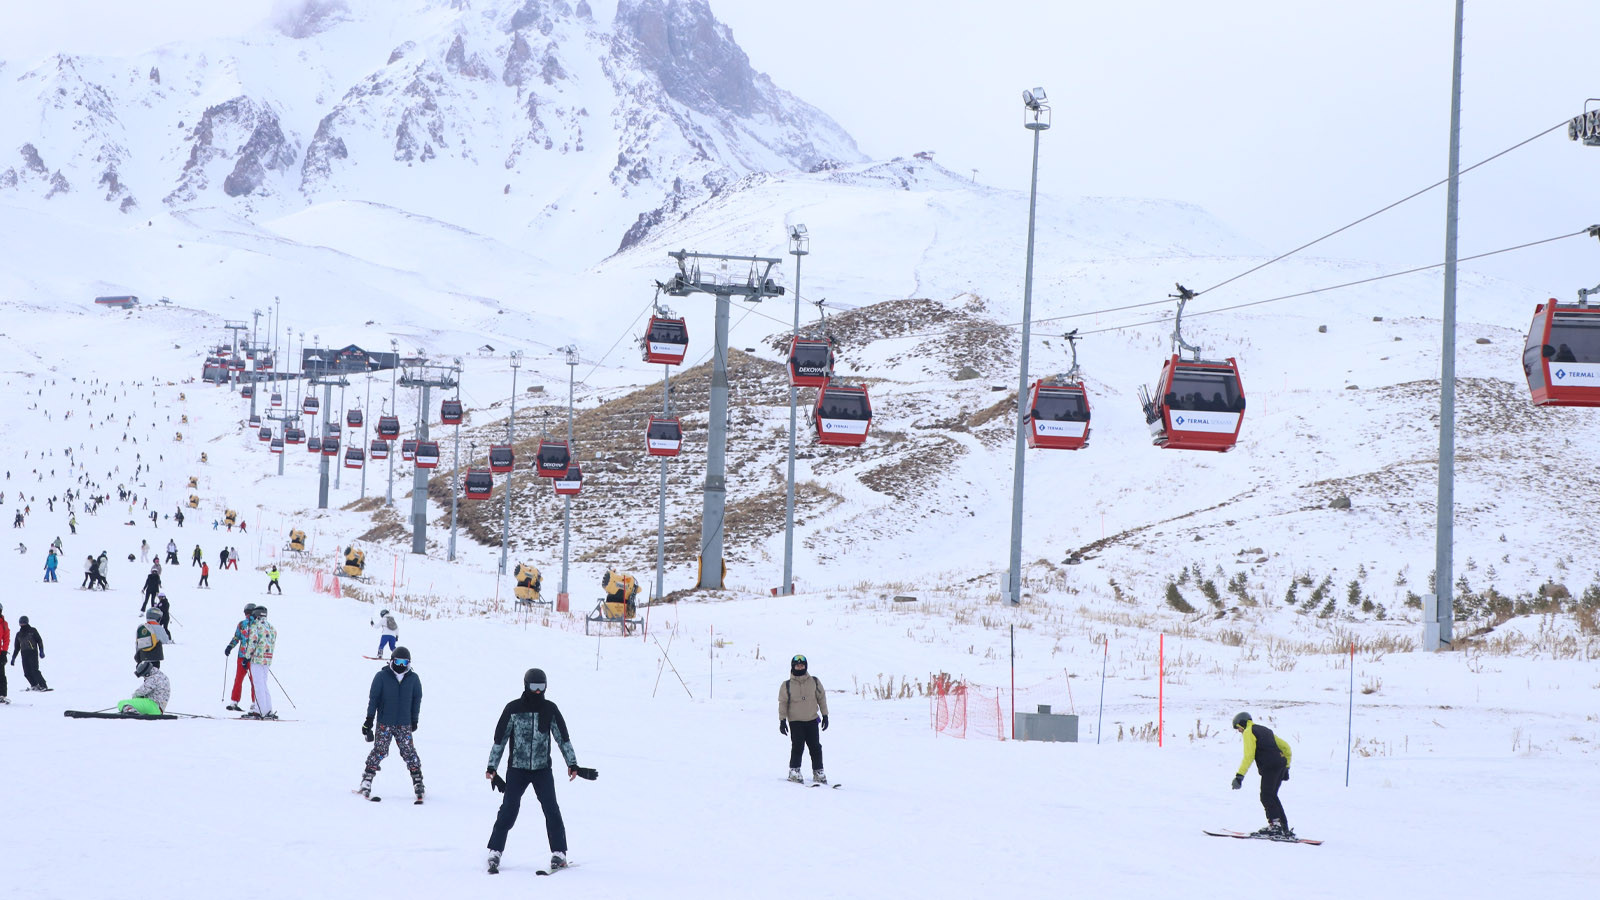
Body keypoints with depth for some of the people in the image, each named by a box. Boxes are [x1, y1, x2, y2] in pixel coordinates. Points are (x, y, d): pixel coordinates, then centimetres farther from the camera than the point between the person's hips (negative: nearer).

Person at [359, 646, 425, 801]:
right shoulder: (382, 676, -2)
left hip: (404, 724, 2)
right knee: (379, 751, -7)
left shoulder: (413, 679, 5)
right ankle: (366, 783, -2)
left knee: (409, 752, -1)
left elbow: (417, 699, 15)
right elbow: (373, 698, 1)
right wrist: (369, 719, -2)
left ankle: (418, 782, 5)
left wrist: (414, 719, 13)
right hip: (384, 723, -2)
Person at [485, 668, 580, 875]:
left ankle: (558, 853, 0)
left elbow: (563, 737, 7)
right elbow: (500, 739, 3)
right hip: (517, 768, -1)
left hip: (542, 769, 1)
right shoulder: (513, 709, -1)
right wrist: (491, 767, 0)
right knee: (508, 810, -7)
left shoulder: (550, 709, 3)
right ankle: (495, 852, 1)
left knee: (551, 810, -7)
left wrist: (572, 763, -1)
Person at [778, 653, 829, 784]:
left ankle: (818, 772, 11)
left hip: (812, 720, 2)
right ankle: (794, 771, 0)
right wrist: (782, 720, -3)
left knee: (815, 747, 2)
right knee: (797, 747, -10)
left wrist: (825, 715, 8)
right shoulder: (787, 685, 0)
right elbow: (783, 702, 3)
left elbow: (821, 697, 11)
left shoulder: (814, 682, 5)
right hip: (795, 721, -2)